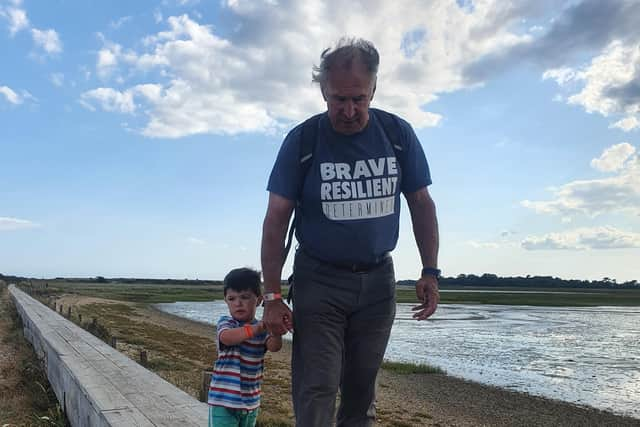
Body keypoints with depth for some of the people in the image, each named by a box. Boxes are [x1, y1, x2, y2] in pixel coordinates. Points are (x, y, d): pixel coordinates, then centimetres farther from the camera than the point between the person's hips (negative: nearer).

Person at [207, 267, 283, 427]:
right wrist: (257, 328, -45)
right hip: (223, 401, -5)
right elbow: (226, 337, -32)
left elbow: (274, 346, -17)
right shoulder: (225, 322, -9)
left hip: (251, 402, 5)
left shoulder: (262, 328, 2)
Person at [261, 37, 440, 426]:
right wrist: (272, 296, -10)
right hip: (318, 281, -2)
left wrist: (430, 271, -1)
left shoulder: (398, 134, -3)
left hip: (378, 280, 3)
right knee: (316, 393, -6)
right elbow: (277, 220, -7)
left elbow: (421, 204, 5)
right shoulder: (302, 141, -9)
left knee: (361, 392, 13)